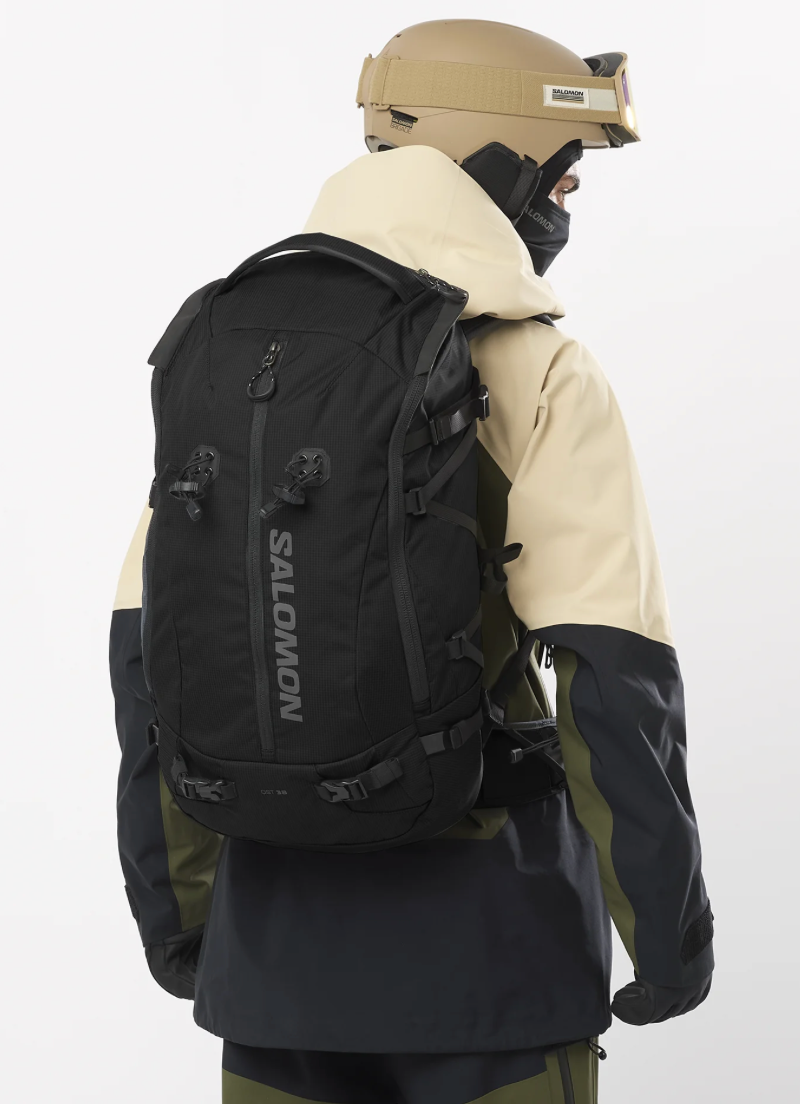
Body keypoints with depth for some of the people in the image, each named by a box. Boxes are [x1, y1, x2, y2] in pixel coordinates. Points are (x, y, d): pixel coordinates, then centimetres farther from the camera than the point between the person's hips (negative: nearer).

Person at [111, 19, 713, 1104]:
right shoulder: (539, 376, -12)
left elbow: (154, 647, 4)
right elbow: (613, 676, -17)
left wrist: (175, 900, 12)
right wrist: (672, 921, -8)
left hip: (285, 914, 5)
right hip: (484, 932, -4)